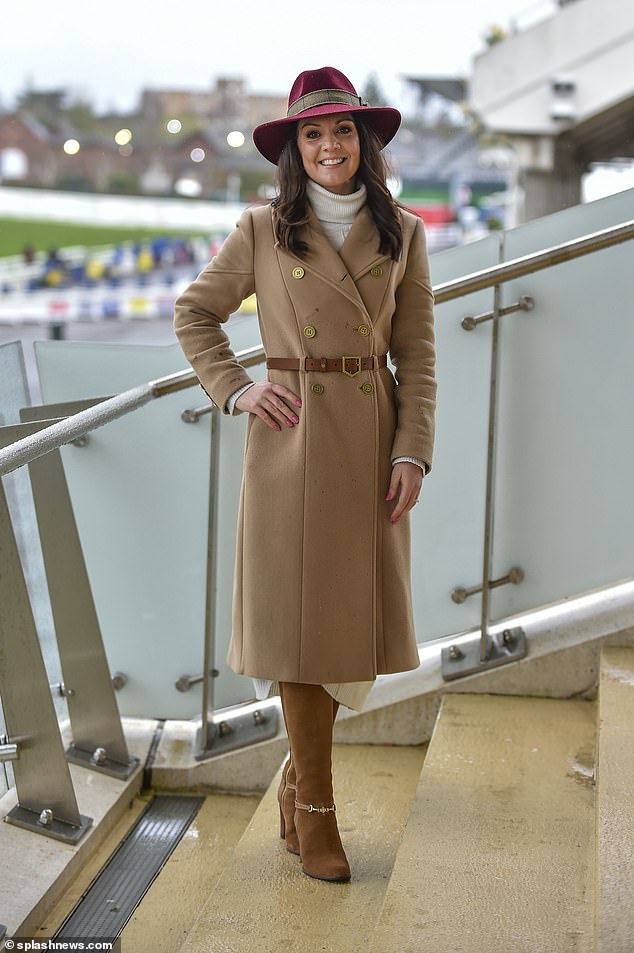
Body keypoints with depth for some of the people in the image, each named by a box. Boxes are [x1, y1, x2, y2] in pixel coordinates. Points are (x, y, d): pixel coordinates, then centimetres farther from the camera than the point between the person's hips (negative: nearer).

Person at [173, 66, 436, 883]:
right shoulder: (262, 231, 1)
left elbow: (417, 354, 3)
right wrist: (235, 390, -3)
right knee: (301, 615, 0)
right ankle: (315, 810, 12)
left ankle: (300, 776, 29)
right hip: (293, 440, -2)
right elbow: (194, 314, 10)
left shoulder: (402, 234, 6)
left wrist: (413, 451, -5)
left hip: (372, 443, 3)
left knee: (355, 613, 7)